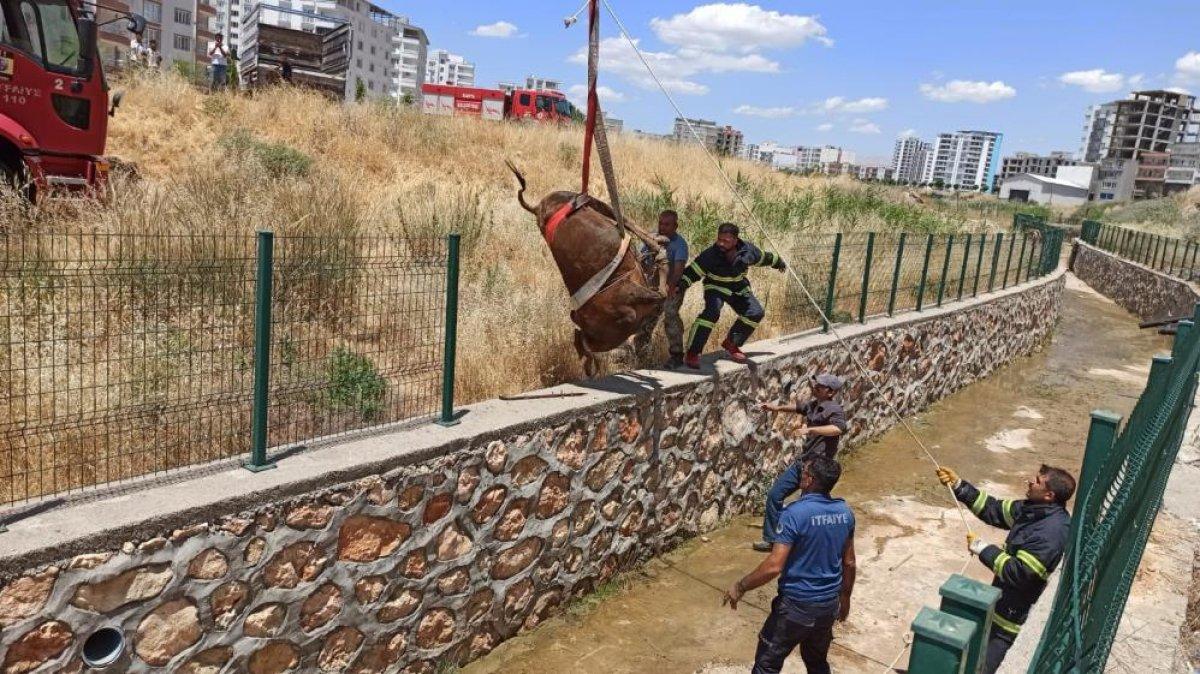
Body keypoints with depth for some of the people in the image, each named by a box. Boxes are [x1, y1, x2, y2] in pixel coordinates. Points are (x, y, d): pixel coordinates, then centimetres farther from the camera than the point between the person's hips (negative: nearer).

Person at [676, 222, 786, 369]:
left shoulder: (748, 251, -17)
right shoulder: (710, 254, -28)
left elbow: (764, 258, 5)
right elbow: (692, 272, -27)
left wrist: (779, 263, 23)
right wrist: (680, 286, -44)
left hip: (738, 288, 5)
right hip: (716, 287, -5)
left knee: (755, 312, -4)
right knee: (712, 312, -30)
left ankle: (731, 343, 12)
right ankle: (692, 353, -28)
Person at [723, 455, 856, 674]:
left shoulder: (795, 513, -24)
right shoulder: (845, 512, -2)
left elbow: (774, 566, -26)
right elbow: (849, 563, 8)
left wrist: (740, 587, -14)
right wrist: (845, 597, 22)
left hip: (797, 606, -6)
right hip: (829, 604, 7)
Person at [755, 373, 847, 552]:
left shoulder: (834, 409, -17)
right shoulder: (814, 403, 10)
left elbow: (838, 428, -39)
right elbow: (799, 407, 33)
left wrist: (810, 429, -42)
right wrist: (778, 408, 30)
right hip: (802, 462, 9)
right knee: (774, 495, 9)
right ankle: (770, 539, 20)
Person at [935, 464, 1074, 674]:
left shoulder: (1051, 533, -31)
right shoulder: (1034, 509, -3)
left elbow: (1017, 573, -30)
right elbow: (995, 510, 7)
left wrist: (982, 548, -20)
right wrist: (958, 485, 0)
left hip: (1015, 610, -9)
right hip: (1005, 598, 9)